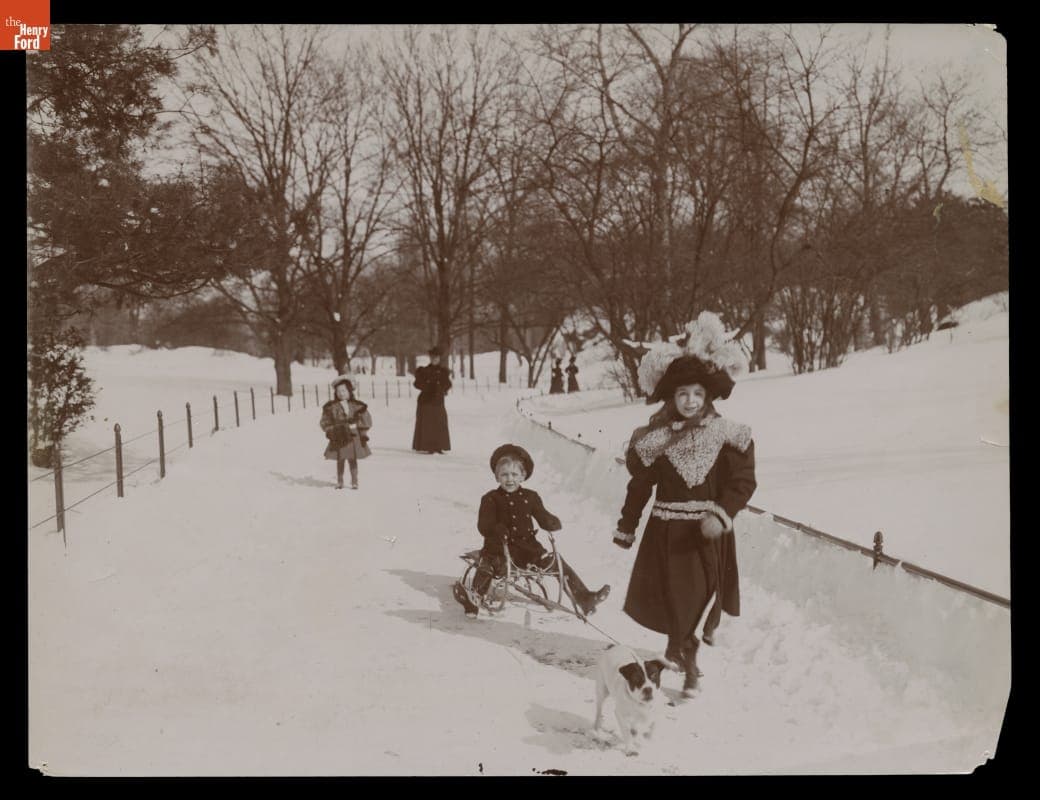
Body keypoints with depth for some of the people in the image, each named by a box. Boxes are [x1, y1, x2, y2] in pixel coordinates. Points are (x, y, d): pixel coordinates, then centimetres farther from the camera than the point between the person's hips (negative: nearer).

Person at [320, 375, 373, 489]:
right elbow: (325, 421, 6)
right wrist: (330, 431, -6)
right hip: (339, 438, 0)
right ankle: (339, 481, 18)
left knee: (352, 459, 2)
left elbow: (366, 420, 5)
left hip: (353, 437, 0)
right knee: (340, 460, 6)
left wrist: (363, 435, 0)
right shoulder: (331, 407, 1)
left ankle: (354, 481, 11)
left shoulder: (357, 406, 0)